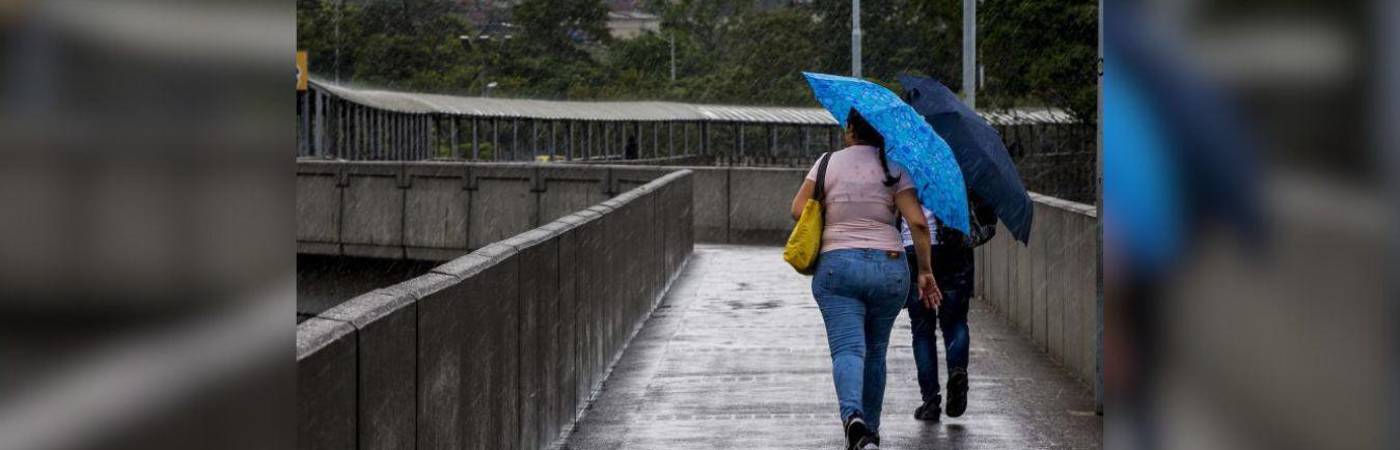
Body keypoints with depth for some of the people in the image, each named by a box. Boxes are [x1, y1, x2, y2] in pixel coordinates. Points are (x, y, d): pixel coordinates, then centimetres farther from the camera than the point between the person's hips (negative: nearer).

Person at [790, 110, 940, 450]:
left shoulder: (829, 163, 1)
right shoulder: (893, 169, 1)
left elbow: (798, 210, 2)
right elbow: (918, 222, -7)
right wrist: (925, 271, 1)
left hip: (838, 266, -2)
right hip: (889, 268, 2)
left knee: (847, 349, -11)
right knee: (875, 352, 18)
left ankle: (853, 415, -37)